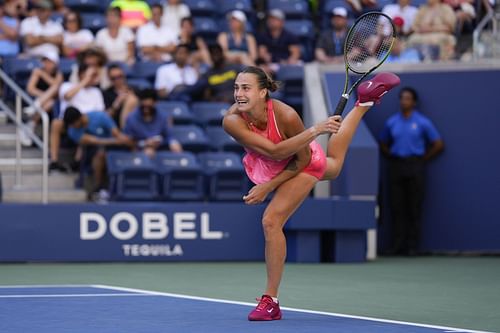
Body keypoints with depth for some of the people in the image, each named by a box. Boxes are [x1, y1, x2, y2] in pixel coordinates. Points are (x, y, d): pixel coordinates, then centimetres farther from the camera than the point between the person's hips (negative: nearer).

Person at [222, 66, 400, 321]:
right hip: (266, 166, 5)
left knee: (271, 221, -23)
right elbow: (273, 152, -40)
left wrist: (269, 187, -26)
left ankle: (270, 302, -10)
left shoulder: (286, 115, -40)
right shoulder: (232, 121, -33)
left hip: (302, 164, -5)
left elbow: (302, 160, -23)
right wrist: (314, 131, -48)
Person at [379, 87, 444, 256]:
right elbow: (383, 145, 19)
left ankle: (412, 246, 0)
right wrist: (393, 157, 5)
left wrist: (423, 159, 0)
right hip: (396, 165, 3)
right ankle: (397, 246, 2)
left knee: (414, 208, -3)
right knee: (396, 207, 0)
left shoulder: (423, 122, 1)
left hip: (415, 166, -3)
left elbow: (438, 145, 3)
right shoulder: (391, 122, 9)